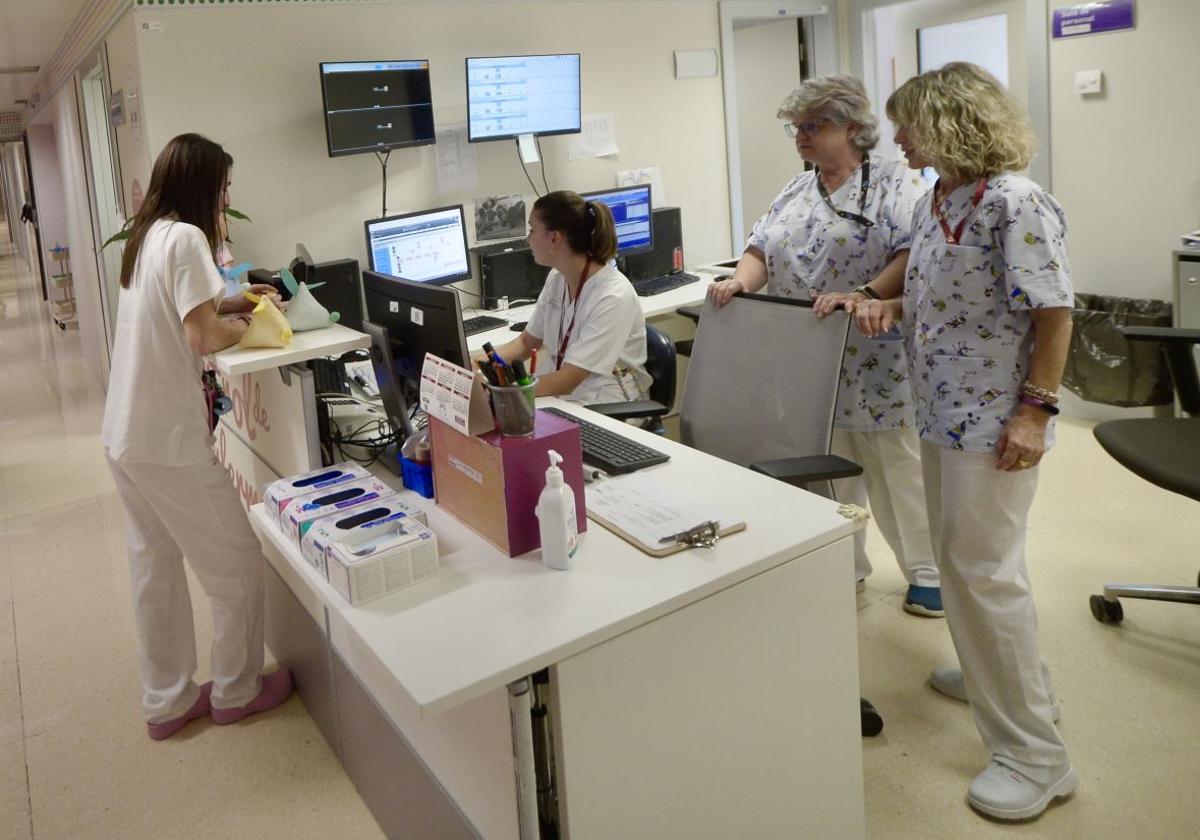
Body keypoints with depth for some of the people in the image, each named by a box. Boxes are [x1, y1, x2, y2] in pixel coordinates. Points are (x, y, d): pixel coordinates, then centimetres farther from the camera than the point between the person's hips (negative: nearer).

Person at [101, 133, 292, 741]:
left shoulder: (145, 236, 12)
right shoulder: (186, 238, -16)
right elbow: (203, 338, -19)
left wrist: (233, 302, 19)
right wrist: (245, 326, -1)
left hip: (124, 435, 9)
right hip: (170, 439, -9)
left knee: (153, 568, 16)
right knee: (236, 562, 7)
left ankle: (166, 701, 27)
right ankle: (235, 690, 21)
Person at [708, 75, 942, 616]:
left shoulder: (895, 183, -6)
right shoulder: (795, 191, 14)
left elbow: (914, 253, -18)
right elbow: (762, 248, 8)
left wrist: (862, 295, -32)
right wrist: (742, 281, -13)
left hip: (872, 363, -6)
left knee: (898, 468, 5)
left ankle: (928, 571, 21)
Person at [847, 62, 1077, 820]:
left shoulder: (1016, 204, -19)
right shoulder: (934, 202, 8)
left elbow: (1055, 313, -19)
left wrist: (1036, 409, -20)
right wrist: (889, 305, 0)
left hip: (996, 418, -9)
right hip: (944, 410, 9)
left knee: (984, 569, -5)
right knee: (960, 555, 21)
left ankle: (1036, 753, 9)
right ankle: (1001, 674, 43)